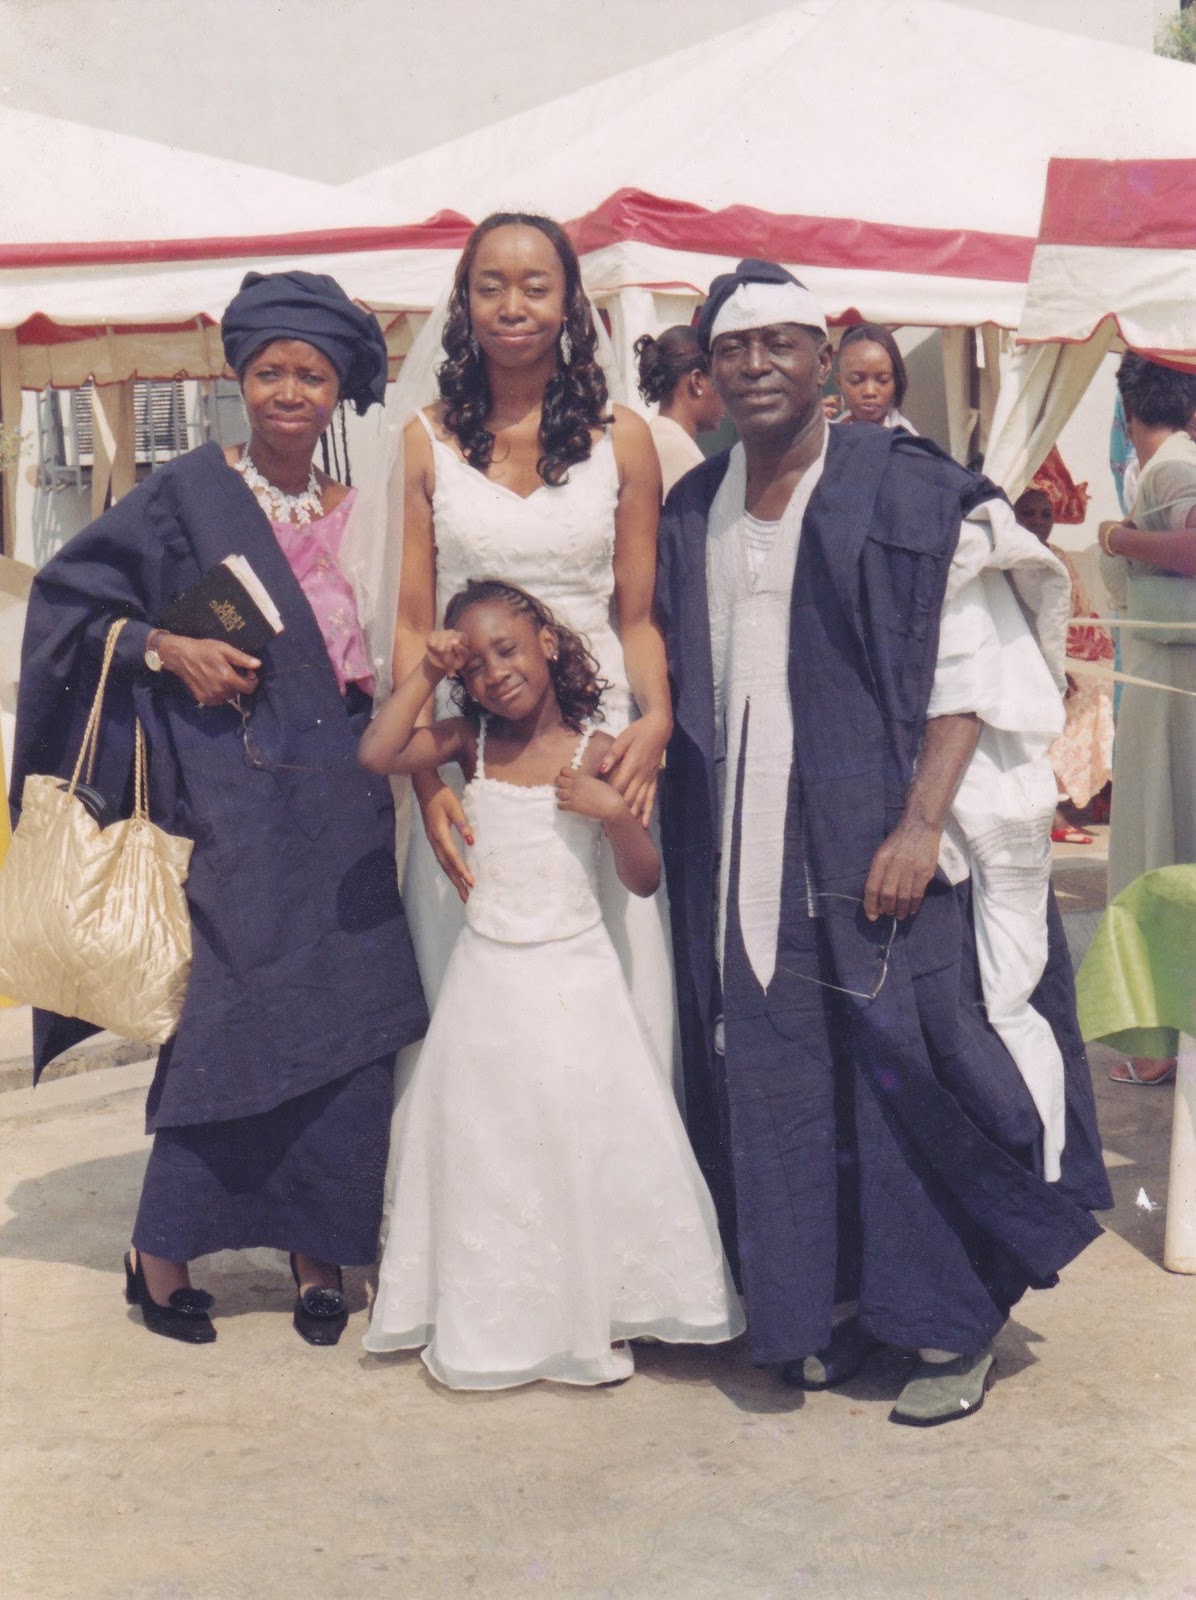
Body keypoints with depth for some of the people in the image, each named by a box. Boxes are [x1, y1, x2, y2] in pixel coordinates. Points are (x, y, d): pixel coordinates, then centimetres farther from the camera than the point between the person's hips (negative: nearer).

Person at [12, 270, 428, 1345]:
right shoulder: (190, 495, -1)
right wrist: (164, 647, -13)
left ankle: (317, 1246, 16)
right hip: (234, 801, -4)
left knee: (350, 1033, 2)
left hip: (342, 803, 4)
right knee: (230, 1017, -4)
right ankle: (161, 1253, 12)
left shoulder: (354, 515, 11)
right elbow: (68, 595, -1)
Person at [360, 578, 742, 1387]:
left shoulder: (594, 752, -6)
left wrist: (614, 810, -20)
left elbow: (646, 879, -4)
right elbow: (378, 753, -13)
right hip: (488, 978, 2)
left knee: (583, 1140, 3)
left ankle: (593, 1316, 18)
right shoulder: (471, 742, 2)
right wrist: (427, 672, -10)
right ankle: (490, 1323, 21)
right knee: (488, 1148, 8)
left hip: (575, 978, -2)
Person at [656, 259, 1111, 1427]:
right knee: (779, 1077, 6)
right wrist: (676, 825, 7)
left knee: (913, 1065, -2)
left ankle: (954, 1326, 13)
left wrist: (921, 824, -18)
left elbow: (971, 671, -10)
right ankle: (832, 1298, 22)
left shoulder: (908, 493, -5)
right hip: (753, 857, 5)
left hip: (883, 840, -5)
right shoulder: (691, 516, 11)